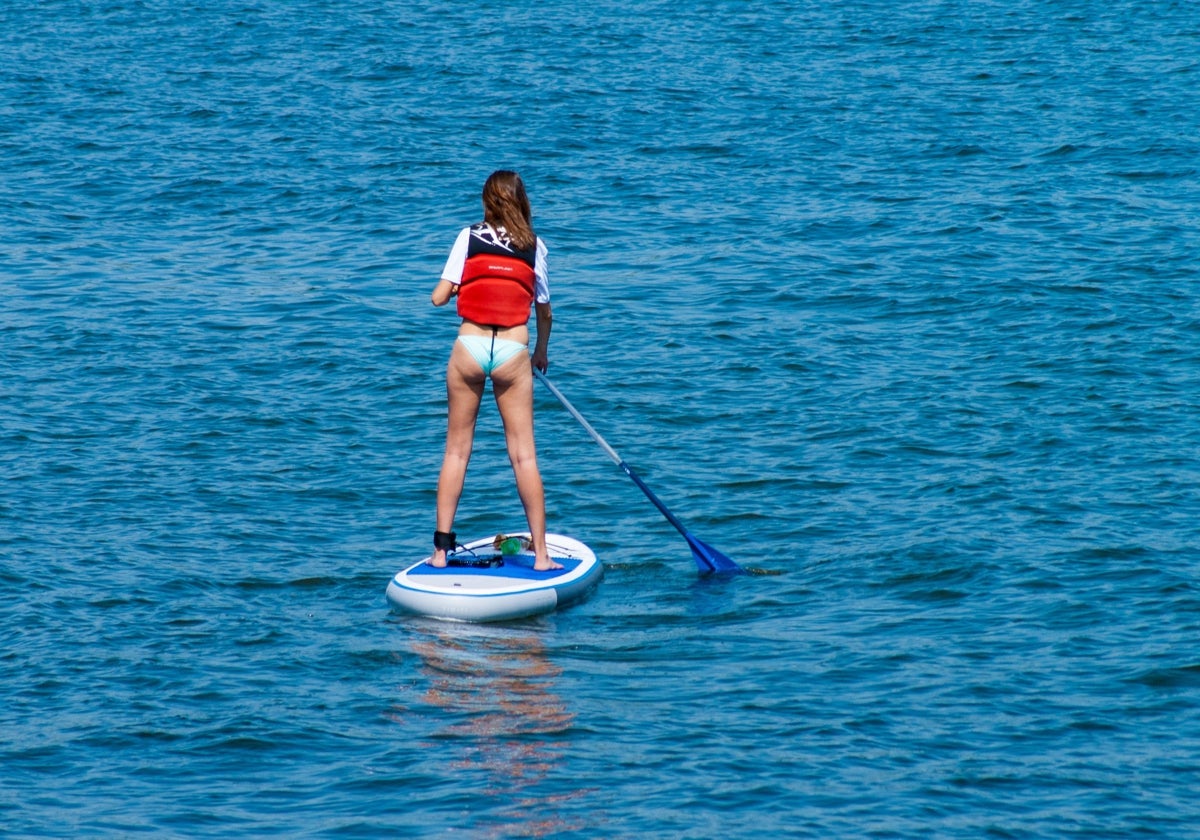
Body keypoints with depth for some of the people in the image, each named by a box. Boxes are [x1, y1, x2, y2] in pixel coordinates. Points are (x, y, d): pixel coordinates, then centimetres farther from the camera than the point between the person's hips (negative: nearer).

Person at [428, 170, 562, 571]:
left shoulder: (468, 238, 2)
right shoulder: (534, 247, 4)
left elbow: (439, 297, -2)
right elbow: (544, 312, 10)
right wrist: (541, 351, 29)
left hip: (469, 347, 0)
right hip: (513, 352, 0)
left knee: (457, 450, 9)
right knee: (523, 454, 3)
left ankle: (441, 549, 7)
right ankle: (541, 555, 4)